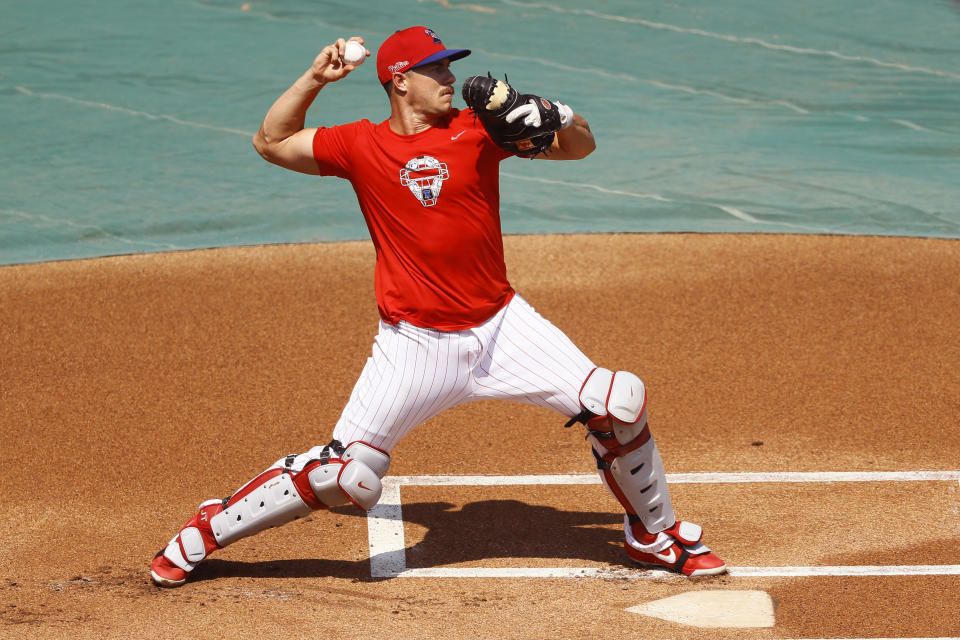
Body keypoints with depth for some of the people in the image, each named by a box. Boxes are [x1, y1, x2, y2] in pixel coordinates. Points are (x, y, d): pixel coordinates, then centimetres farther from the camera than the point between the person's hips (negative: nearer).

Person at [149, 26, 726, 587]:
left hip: (501, 326, 2)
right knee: (346, 475, -7)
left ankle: (654, 534, 16)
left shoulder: (478, 130, 0)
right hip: (416, 346, -2)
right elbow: (271, 142, 7)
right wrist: (316, 79, -3)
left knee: (618, 404, -8)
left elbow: (582, 146, 1)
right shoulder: (362, 146, -1)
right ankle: (210, 529, 13)